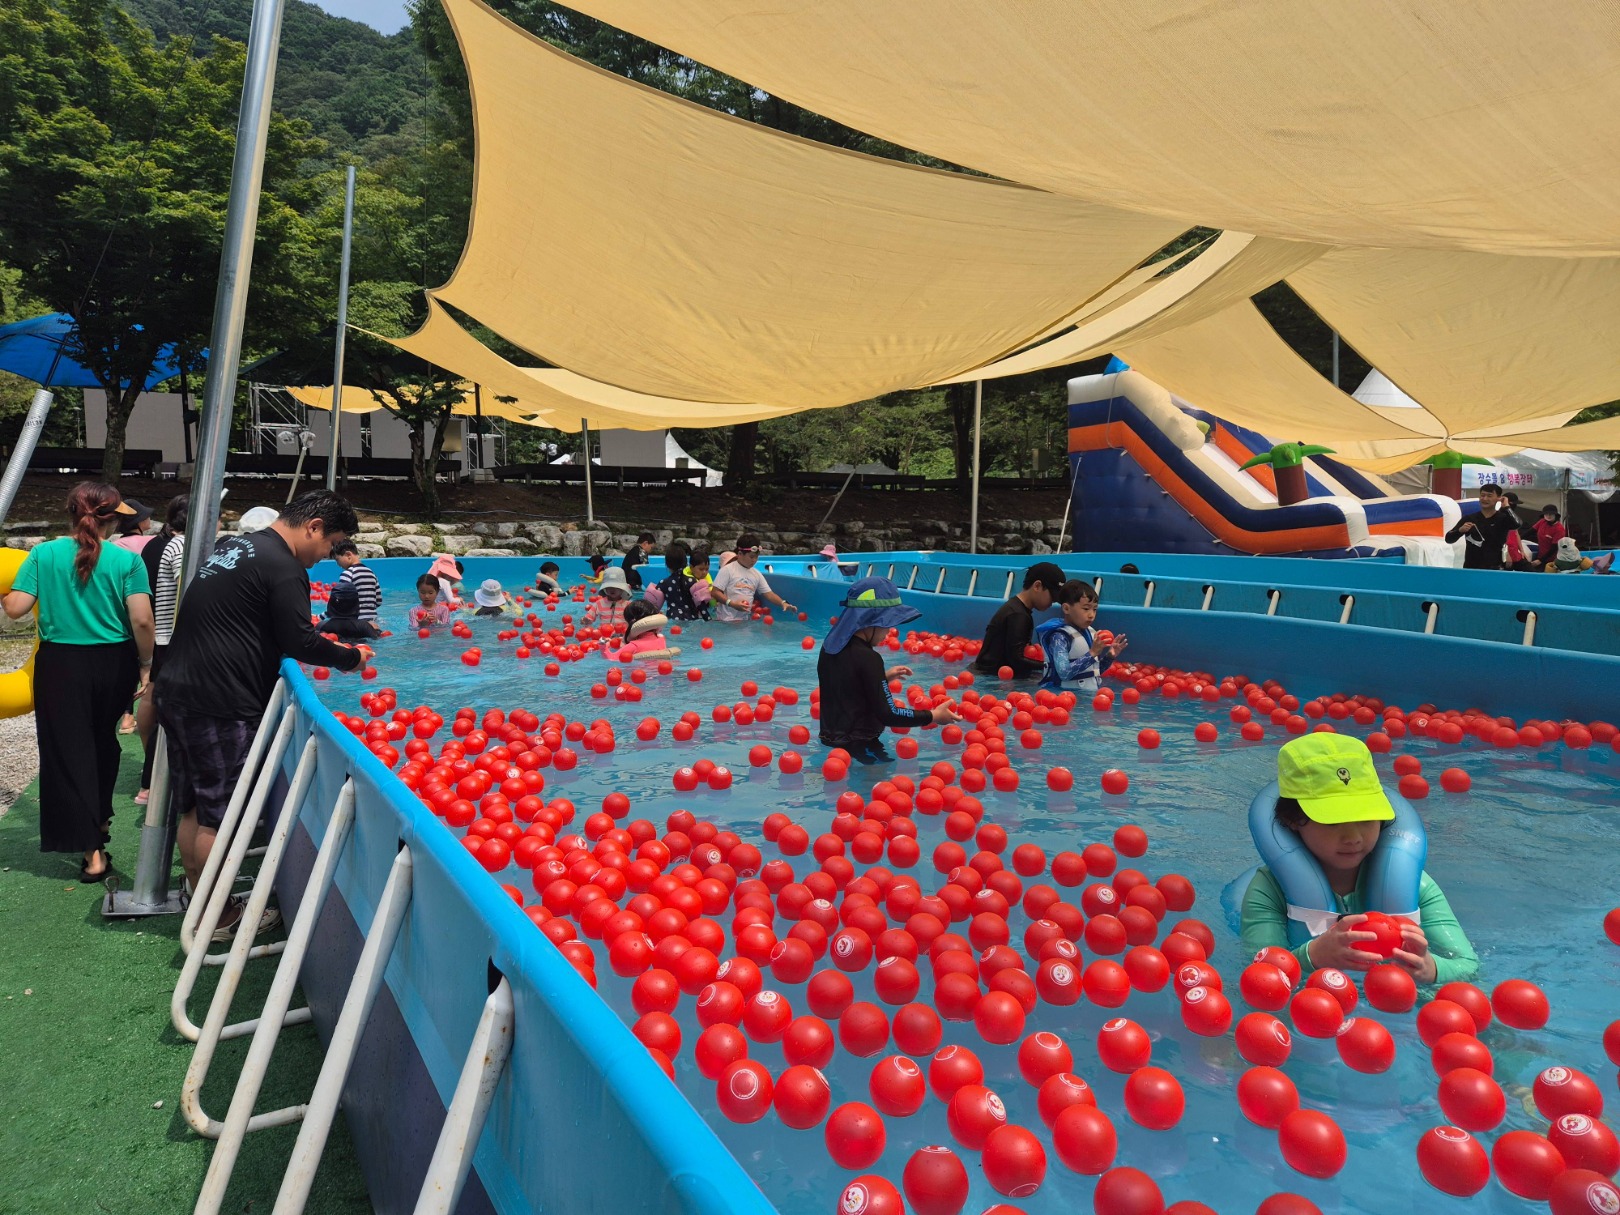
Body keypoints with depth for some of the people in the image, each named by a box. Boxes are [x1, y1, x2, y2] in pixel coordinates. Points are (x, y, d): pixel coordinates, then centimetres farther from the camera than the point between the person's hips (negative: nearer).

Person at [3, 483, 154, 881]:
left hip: (61, 663, 0)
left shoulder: (44, 554, -5)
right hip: (114, 662, 1)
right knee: (103, 743, 22)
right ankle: (99, 819, 38)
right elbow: (142, 620, -13)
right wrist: (146, 665, 0)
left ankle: (93, 853, 3)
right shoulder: (126, 559, -8)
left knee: (69, 751, 5)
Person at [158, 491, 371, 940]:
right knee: (218, 815, 2)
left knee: (192, 808, 17)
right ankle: (217, 919, 14)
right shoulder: (284, 567, -14)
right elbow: (299, 642, -15)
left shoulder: (233, 545, 15)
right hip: (219, 706, -10)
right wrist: (350, 657, 2)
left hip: (176, 691, 10)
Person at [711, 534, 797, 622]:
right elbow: (714, 592, -9)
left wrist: (783, 603, -9)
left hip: (745, 621, 5)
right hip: (726, 620, -5)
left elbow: (768, 593, 10)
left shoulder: (757, 574, 11)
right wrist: (732, 604, -21)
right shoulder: (727, 570, -5)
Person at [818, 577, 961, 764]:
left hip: (832, 737, 9)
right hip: (859, 747, -9)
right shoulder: (867, 658, -23)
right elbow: (887, 714, -21)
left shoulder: (831, 645, 1)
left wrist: (882, 677, 18)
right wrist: (933, 717, -12)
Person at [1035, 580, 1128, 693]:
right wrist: (1092, 653, -21)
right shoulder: (1060, 637, -11)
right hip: (1068, 694, -8)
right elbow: (1064, 673, -22)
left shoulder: (1091, 633, 10)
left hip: (1092, 692, 8)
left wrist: (1109, 656, 3)